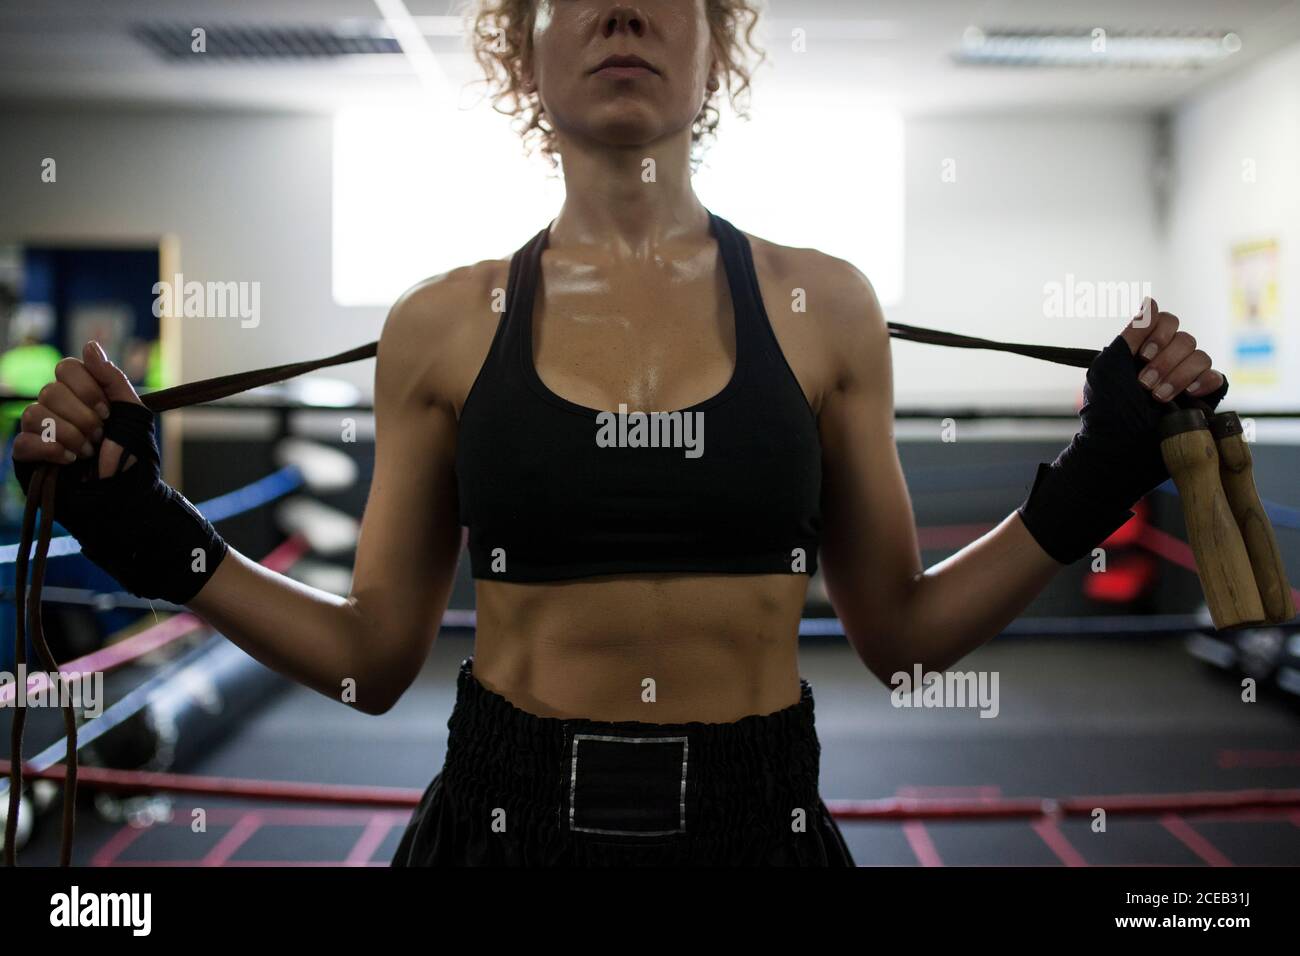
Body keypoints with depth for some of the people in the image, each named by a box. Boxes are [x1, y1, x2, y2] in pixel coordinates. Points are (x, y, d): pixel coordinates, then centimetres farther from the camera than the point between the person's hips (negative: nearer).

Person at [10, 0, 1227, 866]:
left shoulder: (823, 306, -1)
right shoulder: (444, 326, -3)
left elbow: (898, 632, 4)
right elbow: (373, 657, 2)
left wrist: (1091, 485, -5)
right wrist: (150, 535, -7)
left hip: (756, 816, 1)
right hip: (508, 815, 0)